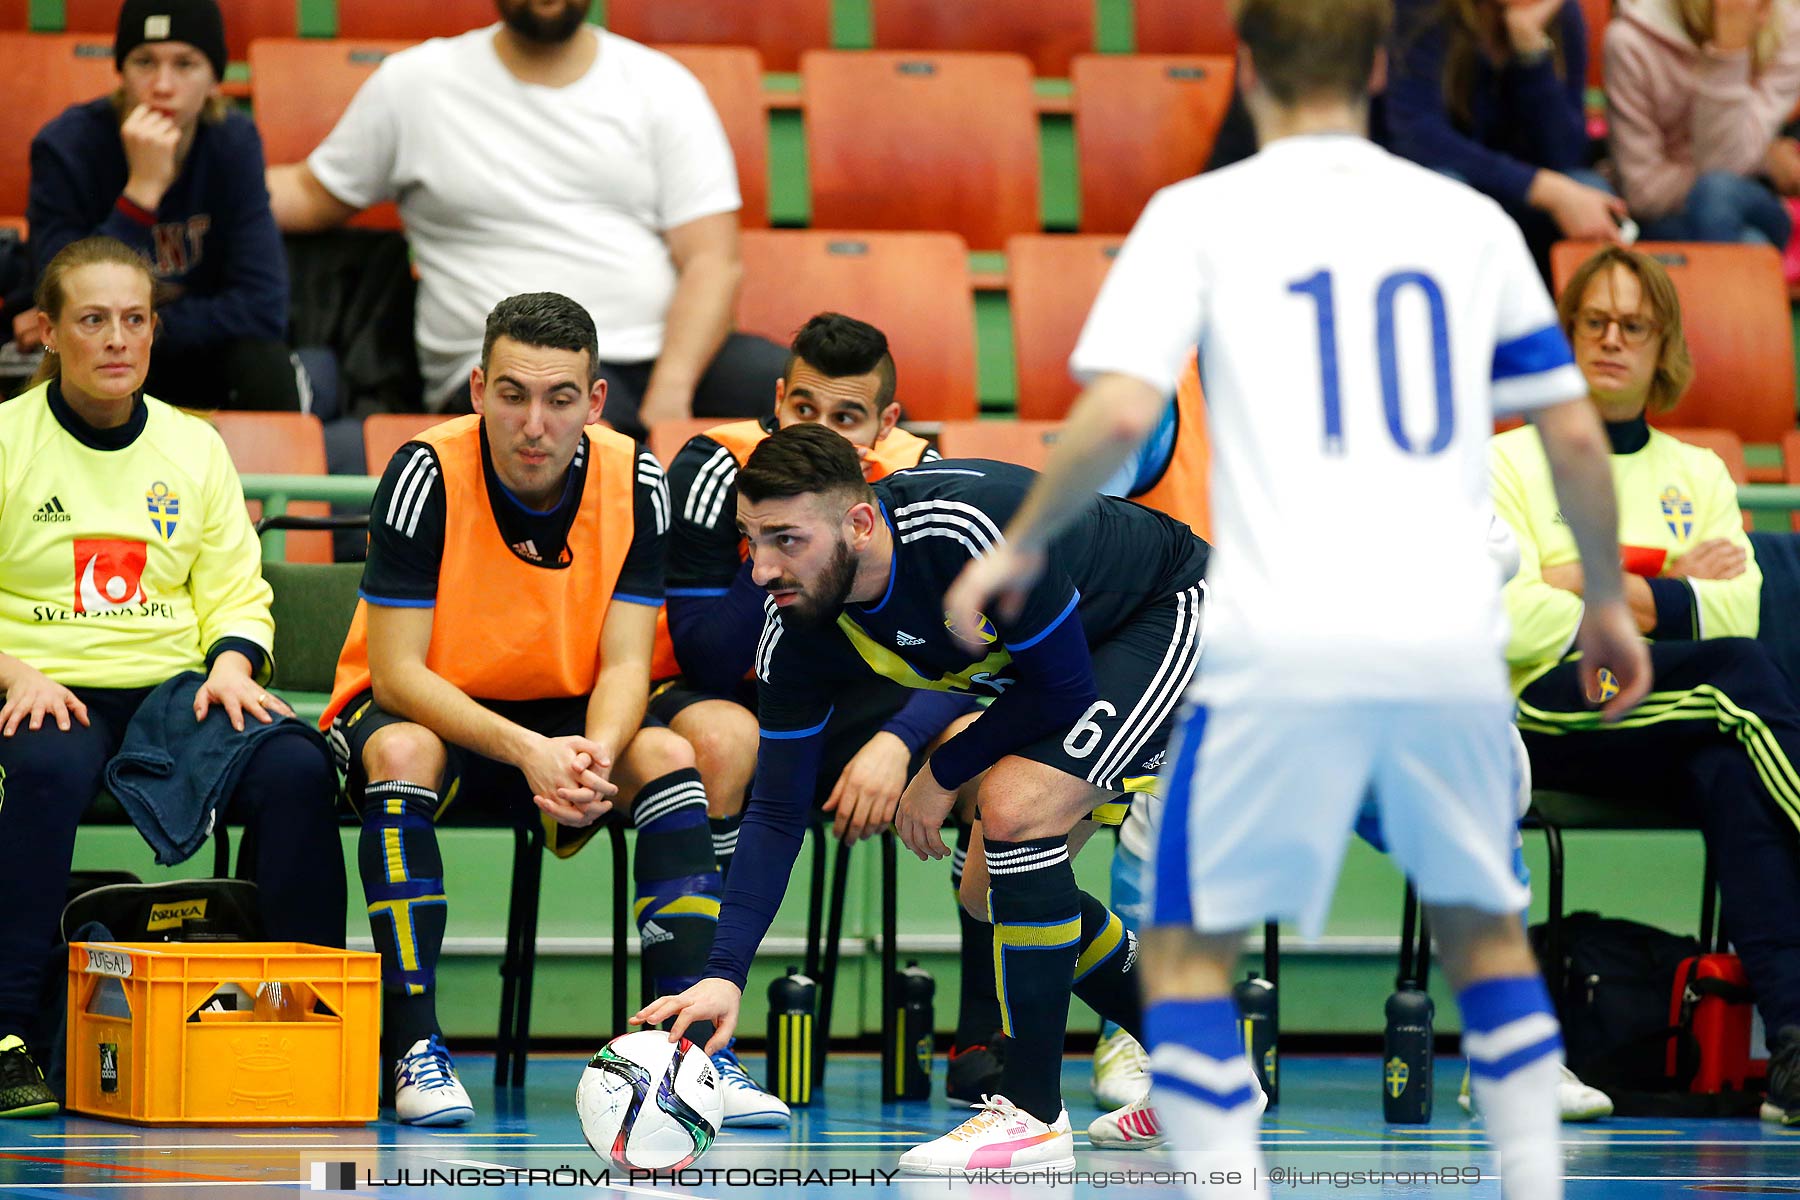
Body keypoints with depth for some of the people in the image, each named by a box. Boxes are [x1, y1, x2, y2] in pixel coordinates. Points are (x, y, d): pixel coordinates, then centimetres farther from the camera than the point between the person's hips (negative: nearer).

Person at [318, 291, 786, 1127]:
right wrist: (527, 751, -37)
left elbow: (624, 664, -11)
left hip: (565, 717, 3)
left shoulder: (636, 485, -12)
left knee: (667, 756, -24)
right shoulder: (425, 477, -22)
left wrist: (594, 755, -34)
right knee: (402, 752, -35)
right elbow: (395, 673, -23)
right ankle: (414, 1051, -32)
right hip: (428, 712, -3)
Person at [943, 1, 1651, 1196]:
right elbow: (1576, 437, 14)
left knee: (1188, 950, 8)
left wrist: (1022, 541, 7)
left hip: (1284, 644, -3)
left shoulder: (1200, 215, 4)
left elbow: (1120, 413, -9)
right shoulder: (1470, 219, 13)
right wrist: (1608, 602, 28)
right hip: (1453, 639, 3)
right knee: (1485, 927, 24)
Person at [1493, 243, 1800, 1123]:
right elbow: (1515, 626, -5)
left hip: (1689, 723, 3)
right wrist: (1674, 588, 0)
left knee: (1729, 767, -36)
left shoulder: (1701, 475, 24)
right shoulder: (1511, 464, 12)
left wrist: (1595, 587, -5)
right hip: (1558, 711, -3)